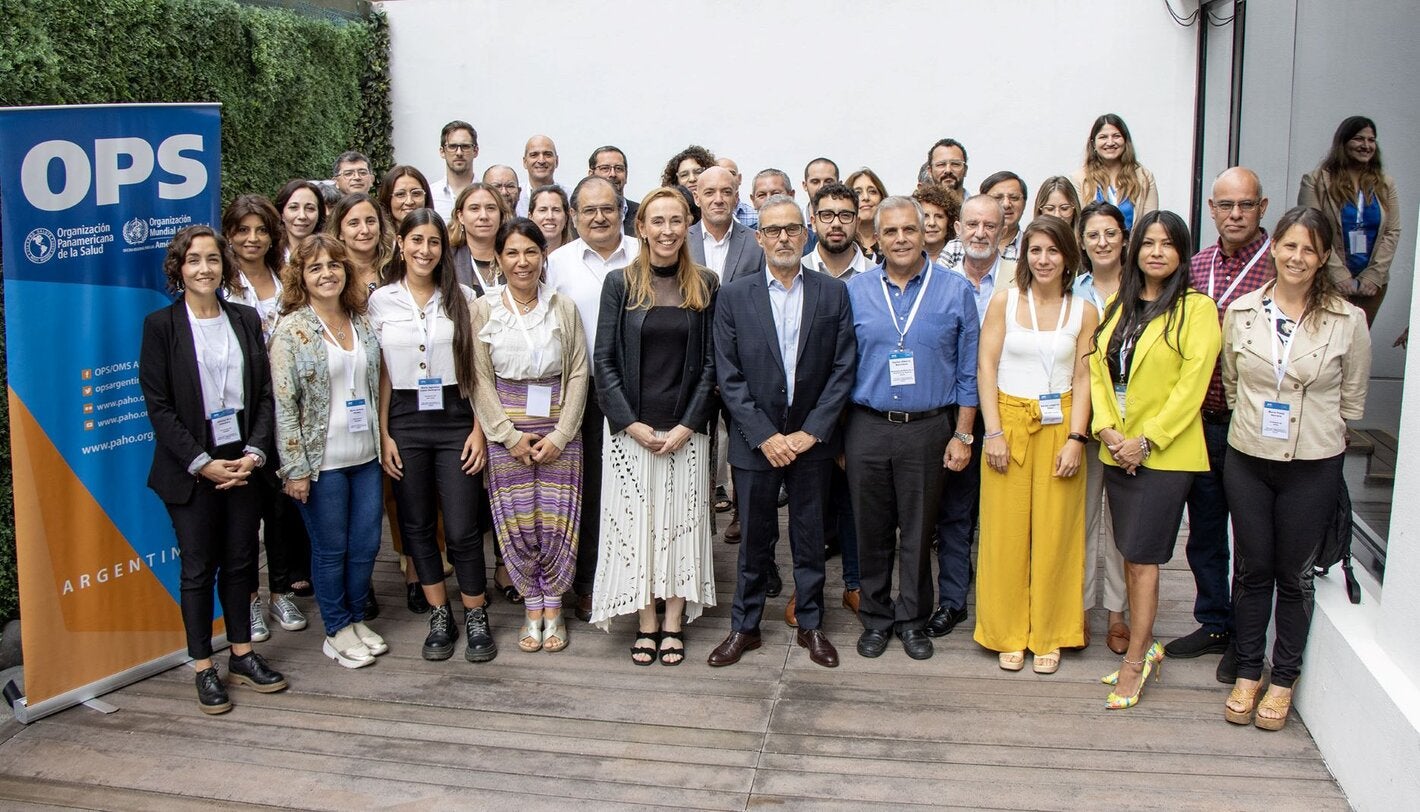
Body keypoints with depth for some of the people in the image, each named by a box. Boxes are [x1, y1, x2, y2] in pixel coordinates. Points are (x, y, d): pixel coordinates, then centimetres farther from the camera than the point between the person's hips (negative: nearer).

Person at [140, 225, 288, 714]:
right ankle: (204, 670, 15)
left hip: (243, 460, 3)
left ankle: (242, 655, 24)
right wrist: (202, 463, -14)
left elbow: (264, 394, 5)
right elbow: (157, 405, -8)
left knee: (240, 561, 11)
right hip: (190, 468, -3)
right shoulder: (161, 325, -4)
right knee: (198, 568, 5)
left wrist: (254, 453, -8)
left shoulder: (246, 320, 6)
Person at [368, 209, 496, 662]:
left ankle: (476, 618, 14)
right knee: (417, 525, 9)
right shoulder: (381, 300, 3)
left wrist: (479, 428, -4)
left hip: (454, 418, -1)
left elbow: (477, 369, 2)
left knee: (462, 528, -3)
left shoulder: (461, 298, 1)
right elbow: (381, 373, 5)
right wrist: (384, 435, 0)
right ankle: (440, 618, 23)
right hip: (405, 420, 2)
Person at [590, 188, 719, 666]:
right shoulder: (620, 283, 1)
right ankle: (646, 625, 13)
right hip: (630, 429, 0)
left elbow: (710, 362, 1)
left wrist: (688, 425, -8)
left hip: (686, 430, 1)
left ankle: (673, 625, 14)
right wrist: (632, 425, -10)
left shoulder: (705, 286, 3)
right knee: (636, 523, 3)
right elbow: (604, 361, -1)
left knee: (680, 523, 4)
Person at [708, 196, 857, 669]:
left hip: (811, 439, 1)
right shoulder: (735, 296, -1)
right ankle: (744, 627, 23)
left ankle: (811, 625, 26)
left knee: (810, 538, 11)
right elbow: (728, 377, -4)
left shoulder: (833, 293, 1)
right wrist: (764, 436, -11)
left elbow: (843, 369, -2)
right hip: (755, 441, 0)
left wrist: (811, 432, -10)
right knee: (755, 538, 9)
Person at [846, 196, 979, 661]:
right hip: (867, 428, 1)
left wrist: (962, 435, -2)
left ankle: (912, 621, 25)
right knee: (872, 531, 9)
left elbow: (968, 370, 2)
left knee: (918, 531, 9)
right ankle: (875, 618, 25)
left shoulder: (955, 291, 0)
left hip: (928, 430, -1)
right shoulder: (855, 291, 3)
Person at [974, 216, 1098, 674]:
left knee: (1055, 532, 4)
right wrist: (993, 431, -9)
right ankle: (1009, 635, 16)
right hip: (1010, 421, -1)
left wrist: (1076, 438, -8)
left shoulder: (1083, 312, 3)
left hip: (1059, 426, 1)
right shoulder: (1004, 301, 1)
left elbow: (1083, 379, 1)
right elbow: (986, 367, -2)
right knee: (1007, 531, 3)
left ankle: (1049, 636, 18)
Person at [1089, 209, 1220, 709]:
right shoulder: (1118, 306, 12)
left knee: (1141, 558, -4)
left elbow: (1192, 385, -12)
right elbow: (1098, 370, 8)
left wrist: (1146, 440, -16)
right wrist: (1108, 430, -6)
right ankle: (1146, 646, 25)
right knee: (1132, 556, 11)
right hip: (1118, 453, 6)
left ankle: (1134, 661, 6)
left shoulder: (1197, 308, -7)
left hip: (1166, 455, -6)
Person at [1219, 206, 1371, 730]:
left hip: (1313, 468, -2)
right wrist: (1254, 425, 10)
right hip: (1247, 460, 2)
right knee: (1251, 569, 11)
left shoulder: (1348, 320, -7)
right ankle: (1248, 671, 25)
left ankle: (1283, 679, 23)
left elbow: (1352, 400, 3)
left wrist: (1315, 434, 5)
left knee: (1294, 574, 9)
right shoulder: (1241, 312, -1)